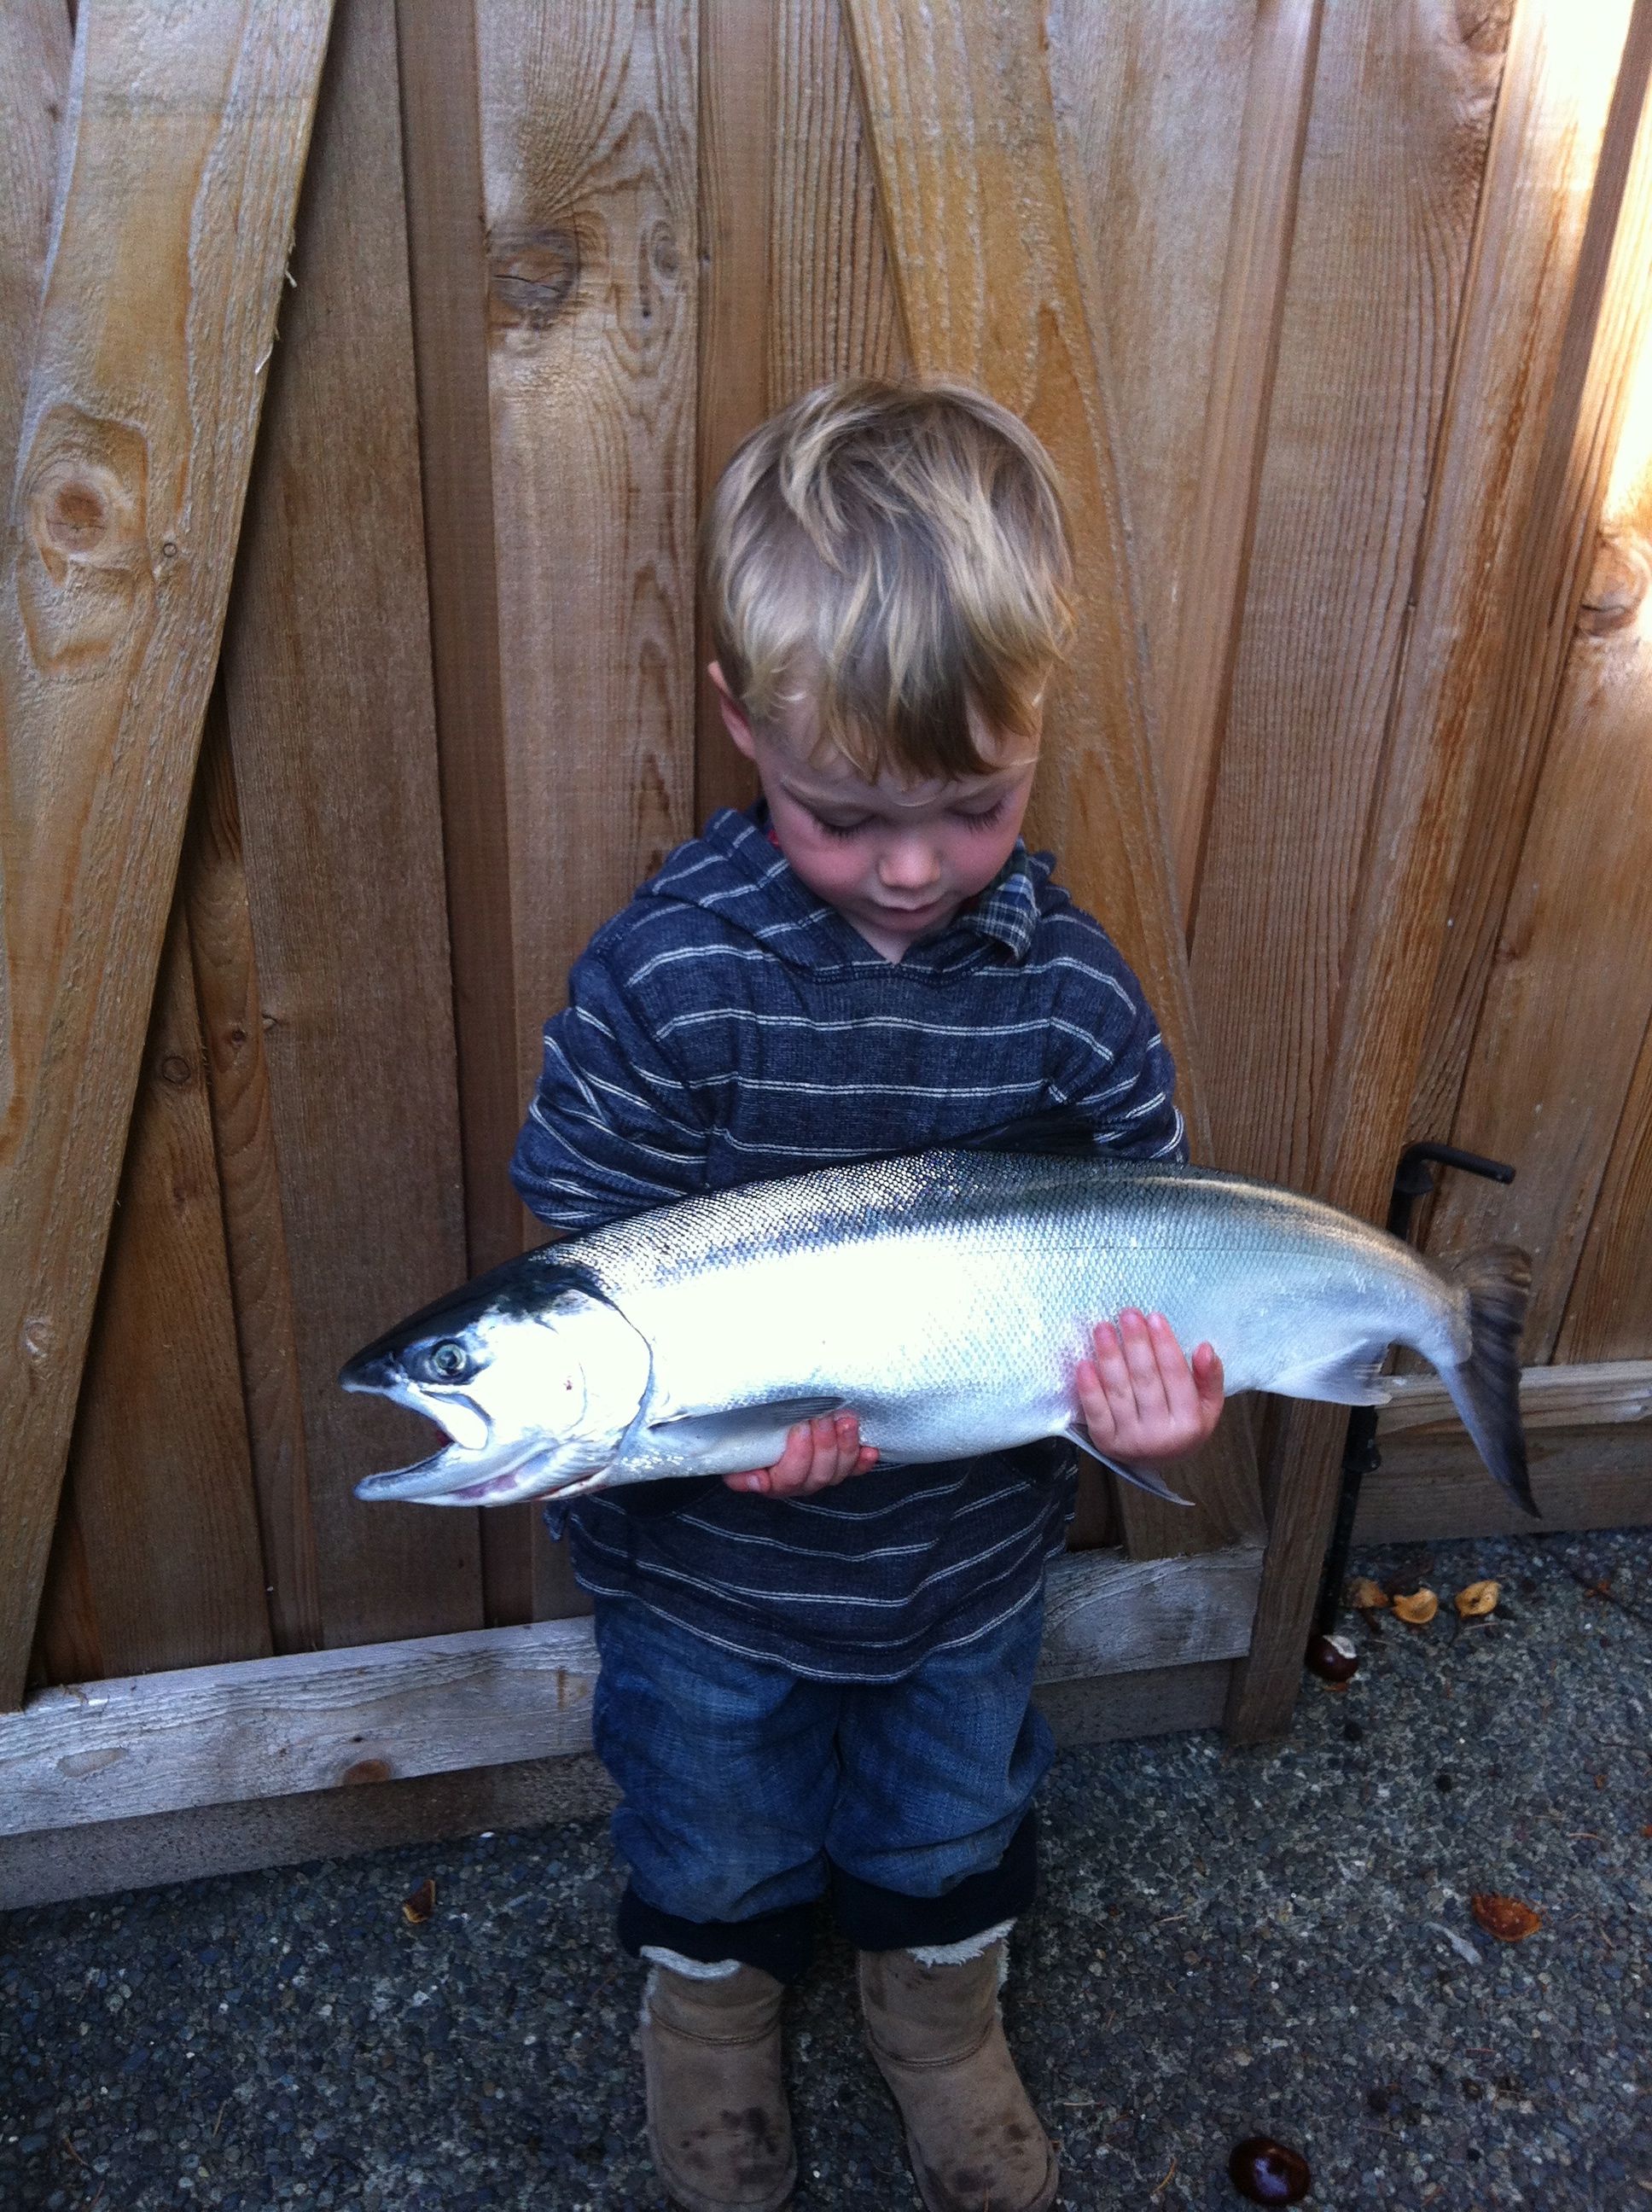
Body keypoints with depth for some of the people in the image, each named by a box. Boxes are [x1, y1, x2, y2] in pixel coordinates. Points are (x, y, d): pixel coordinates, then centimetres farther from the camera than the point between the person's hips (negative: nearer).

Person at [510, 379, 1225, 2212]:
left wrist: (1149, 1391, -27)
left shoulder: (1070, 990, -16)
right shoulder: (660, 978, -23)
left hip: (970, 1553, 2)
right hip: (709, 1569, -1)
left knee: (952, 1829, 30)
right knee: (715, 1842, 28)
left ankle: (940, 2012, 64)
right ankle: (710, 2020, 63)